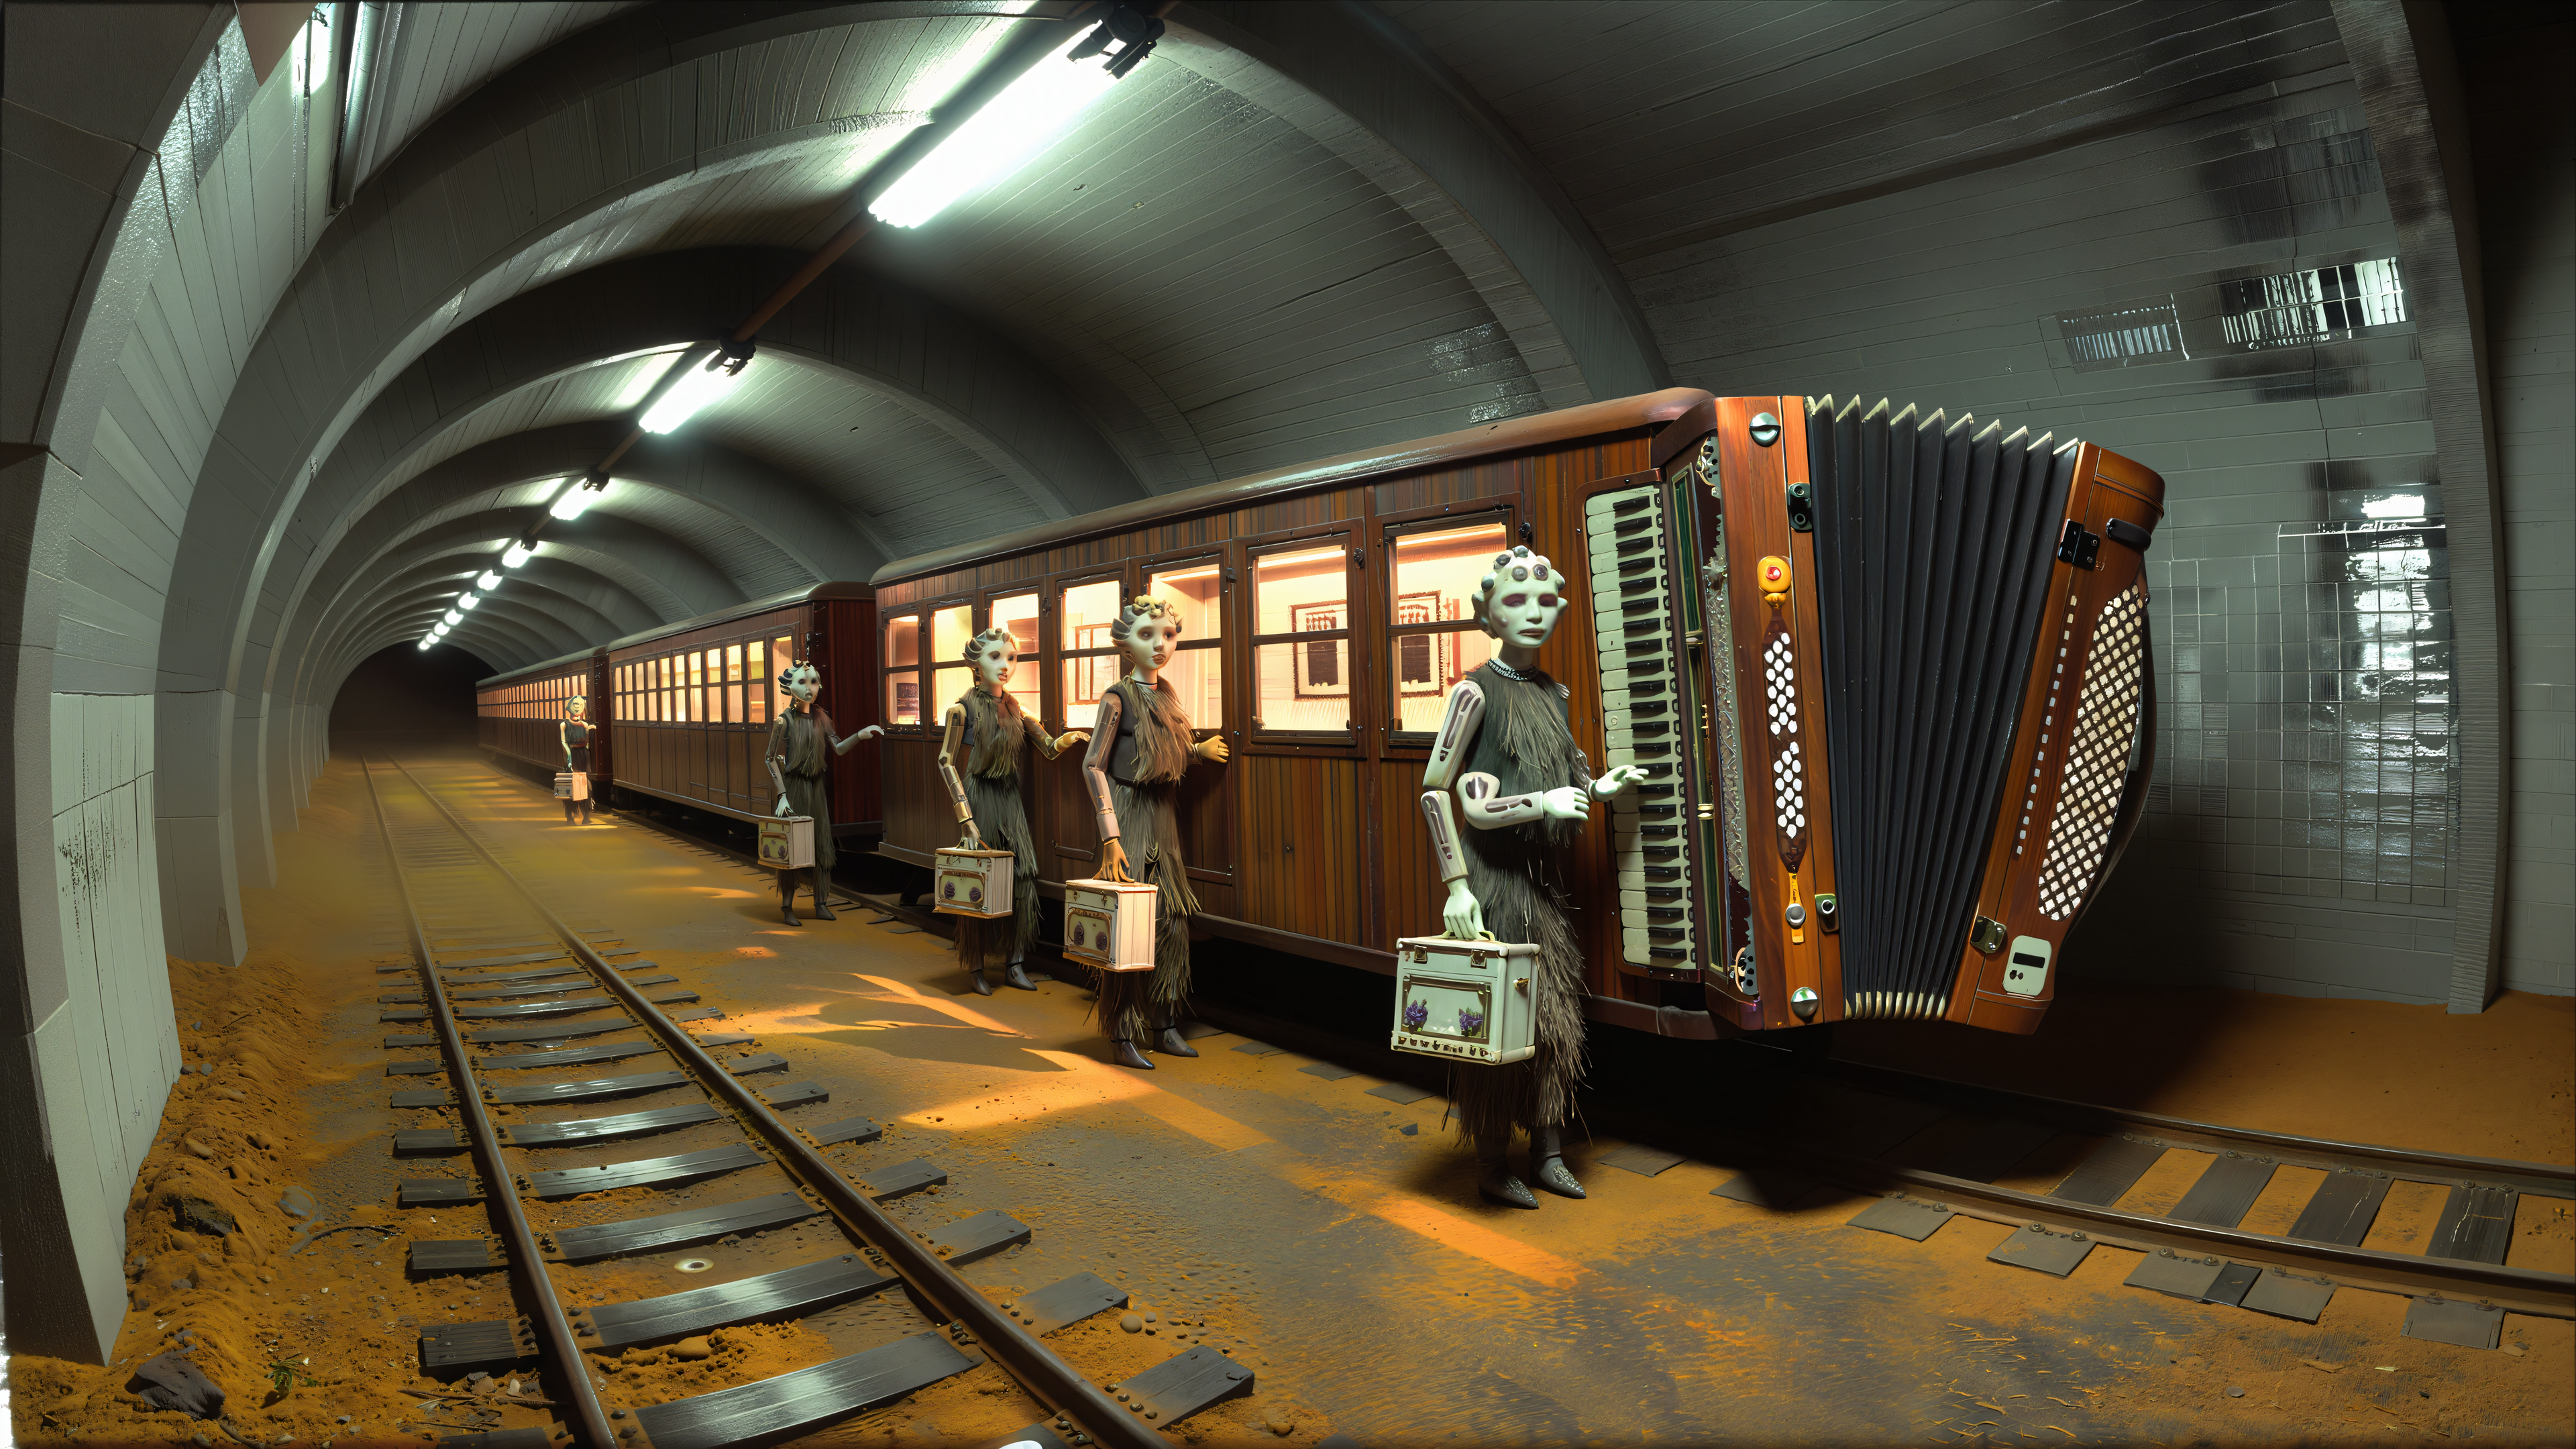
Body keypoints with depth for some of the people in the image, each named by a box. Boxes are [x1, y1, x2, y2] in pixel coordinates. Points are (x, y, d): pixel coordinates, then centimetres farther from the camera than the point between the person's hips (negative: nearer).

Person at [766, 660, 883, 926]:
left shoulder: (821, 718, 4)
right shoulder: (784, 720, -10)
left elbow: (838, 749, 3)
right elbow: (771, 758, -8)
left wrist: (860, 735, -14)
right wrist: (782, 794, -13)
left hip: (816, 786, 5)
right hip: (793, 786, -5)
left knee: (822, 844, 6)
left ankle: (821, 904, 15)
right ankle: (787, 906, 9)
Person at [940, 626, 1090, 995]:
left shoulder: (1014, 707, 8)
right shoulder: (963, 708, -7)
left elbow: (1049, 748, 12)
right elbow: (946, 763, -10)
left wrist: (1069, 738, -12)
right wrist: (966, 819, -15)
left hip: (1010, 799, 5)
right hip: (980, 798, -5)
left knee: (1022, 879, 1)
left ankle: (1015, 964, 10)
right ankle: (975, 967, 14)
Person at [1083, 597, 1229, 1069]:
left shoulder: (1166, 694, 10)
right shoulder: (1118, 697, -11)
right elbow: (1093, 766, -15)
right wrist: (1110, 836, -20)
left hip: (1163, 816, 7)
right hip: (1130, 816, -7)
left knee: (1171, 922, 9)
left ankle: (1165, 1027, 21)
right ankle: (1121, 1038, 7)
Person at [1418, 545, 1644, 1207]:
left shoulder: (1553, 693, 10)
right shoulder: (1476, 692, -12)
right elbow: (1434, 789, -15)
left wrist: (1599, 788, -1)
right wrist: (1456, 886, -20)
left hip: (1541, 878, 7)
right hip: (1493, 877, -7)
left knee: (1554, 1014, 12)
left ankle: (1549, 1155, 26)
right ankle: (1491, 1165, 16)